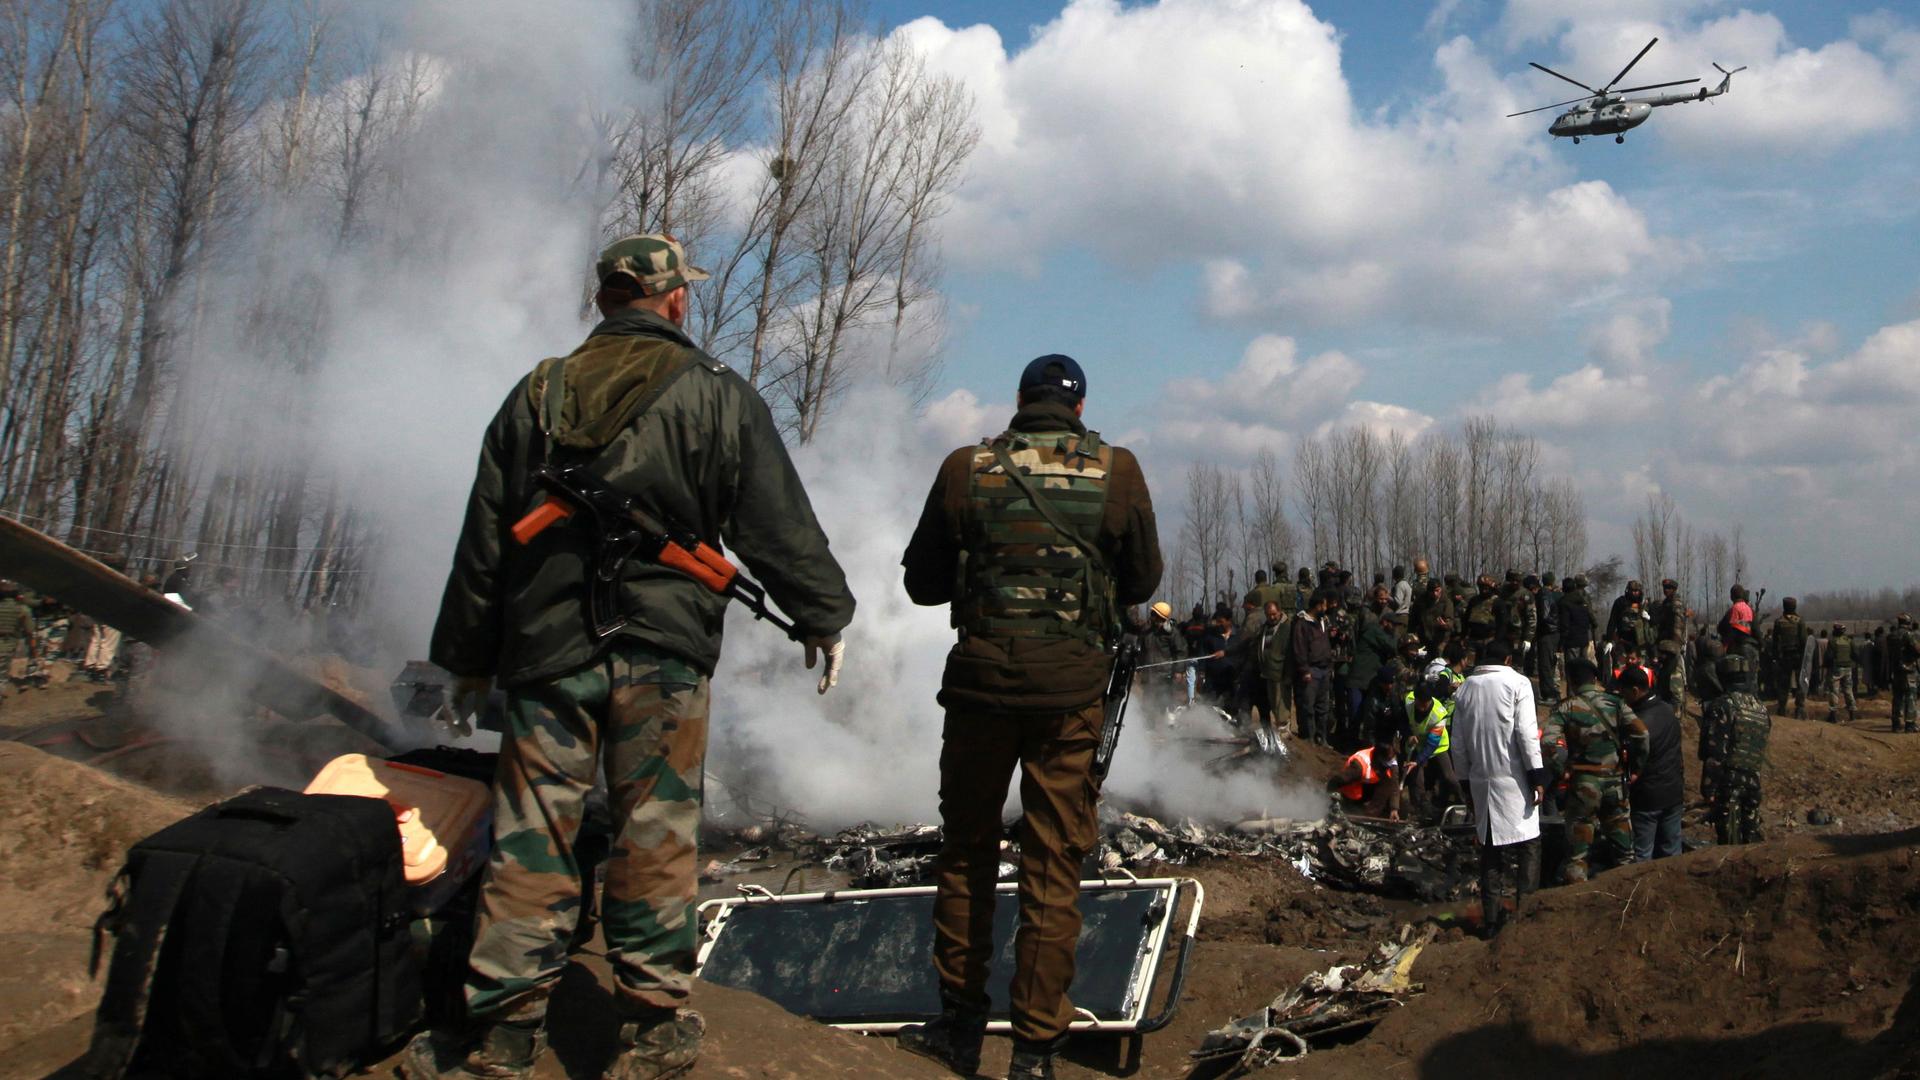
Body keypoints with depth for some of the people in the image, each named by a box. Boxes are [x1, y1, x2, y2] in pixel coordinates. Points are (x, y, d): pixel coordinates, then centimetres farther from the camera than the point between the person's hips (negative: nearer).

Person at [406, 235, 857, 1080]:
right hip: (665, 650, -2)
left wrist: (469, 654, 17)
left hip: (548, 644, 3)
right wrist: (823, 616, 9)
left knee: (532, 837, 7)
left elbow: (485, 539, 11)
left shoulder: (538, 393, 9)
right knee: (655, 835, 5)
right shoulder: (717, 396, -1)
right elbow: (777, 524, -3)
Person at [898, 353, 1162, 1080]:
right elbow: (1142, 581, 10)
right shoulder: (1117, 471, -1)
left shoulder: (966, 469, 0)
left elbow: (923, 583, 7)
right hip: (1071, 689, 0)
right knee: (1053, 869, 7)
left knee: (965, 852, 16)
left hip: (981, 680, 1)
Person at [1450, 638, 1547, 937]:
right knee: (1527, 845, 5)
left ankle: (1492, 918, 13)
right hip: (1513, 778, -5)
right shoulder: (1517, 683, -6)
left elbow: (1458, 743, 10)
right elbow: (1526, 733, -13)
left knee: (1490, 847, 10)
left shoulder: (1465, 688, 8)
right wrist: (1537, 776, -8)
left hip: (1480, 780, 5)